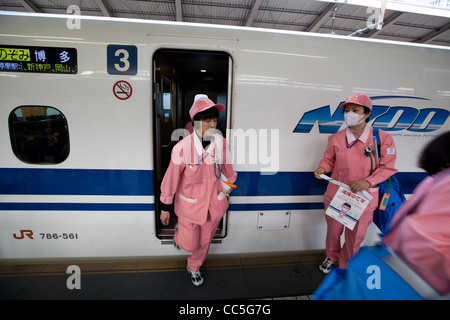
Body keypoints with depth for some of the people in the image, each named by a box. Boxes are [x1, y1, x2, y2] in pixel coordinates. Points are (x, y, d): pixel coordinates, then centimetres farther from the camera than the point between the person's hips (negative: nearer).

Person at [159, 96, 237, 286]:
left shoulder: (221, 143, -12)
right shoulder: (183, 147, -23)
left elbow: (227, 170, 5)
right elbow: (171, 177, -13)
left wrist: (229, 190, 18)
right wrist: (165, 208, -3)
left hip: (214, 204, 3)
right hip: (190, 205, -3)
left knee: (204, 242, 21)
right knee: (189, 245, 13)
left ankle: (194, 268, 52)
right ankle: (179, 233, 50)